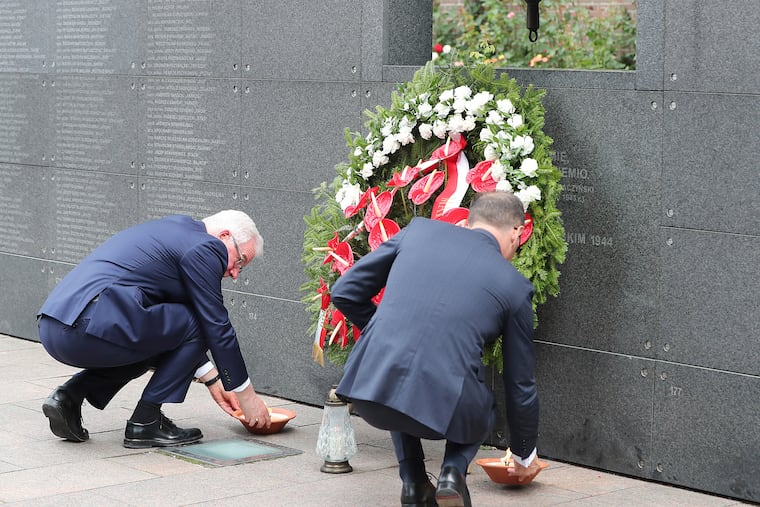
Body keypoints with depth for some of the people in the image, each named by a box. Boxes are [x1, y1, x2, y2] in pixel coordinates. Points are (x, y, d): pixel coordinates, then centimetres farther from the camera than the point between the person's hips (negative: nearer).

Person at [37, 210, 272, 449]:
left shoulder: (176, 230, 28)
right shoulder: (203, 247, -1)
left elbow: (176, 328, 36)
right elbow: (217, 328, 2)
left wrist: (213, 380, 38)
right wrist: (247, 395, 12)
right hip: (87, 327, -10)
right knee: (195, 324, 1)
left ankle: (68, 396, 13)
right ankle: (145, 423, 4)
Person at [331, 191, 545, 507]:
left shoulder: (418, 230, 16)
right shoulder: (514, 286, 13)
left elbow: (344, 292, 17)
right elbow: (520, 384, 22)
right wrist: (524, 455, 38)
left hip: (368, 388, 1)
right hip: (442, 407, -1)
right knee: (482, 411, 35)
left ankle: (413, 482, 22)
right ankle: (454, 470, 6)